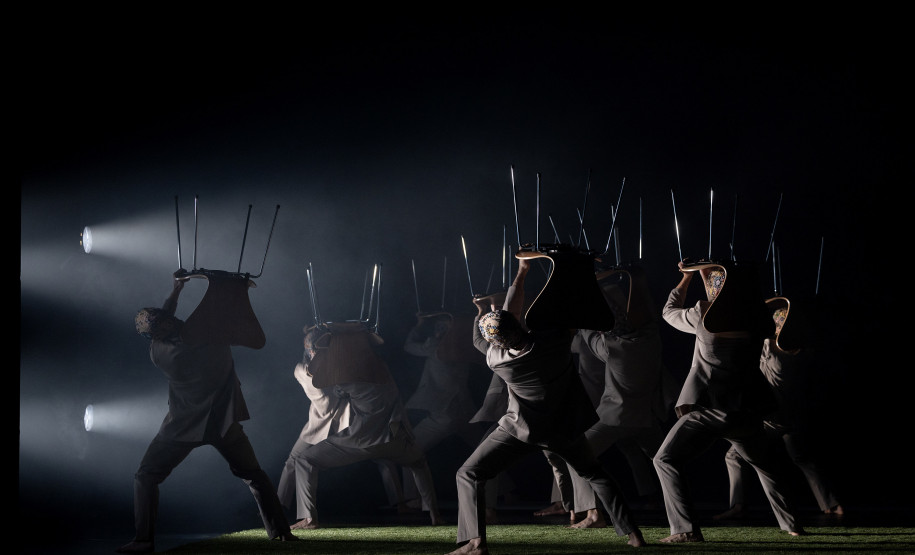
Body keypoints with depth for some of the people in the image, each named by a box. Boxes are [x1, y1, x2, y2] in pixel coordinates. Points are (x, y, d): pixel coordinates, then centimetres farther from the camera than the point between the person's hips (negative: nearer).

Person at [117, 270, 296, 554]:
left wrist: (176, 291, 15)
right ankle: (279, 530, 13)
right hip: (222, 422, 1)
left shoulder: (159, 352, -13)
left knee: (145, 477, 11)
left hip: (183, 426, -1)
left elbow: (160, 325, 9)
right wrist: (242, 286, 15)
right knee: (253, 475, 18)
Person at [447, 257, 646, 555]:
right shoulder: (555, 340, -24)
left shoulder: (496, 358, -18)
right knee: (595, 474, 27)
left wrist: (522, 271, 5)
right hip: (564, 428, 3)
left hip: (522, 430, -3)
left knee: (468, 475, 4)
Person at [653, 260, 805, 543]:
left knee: (666, 460, 2)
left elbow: (669, 312, 10)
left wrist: (688, 276, 22)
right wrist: (707, 272, 29)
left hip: (710, 409, -5)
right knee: (765, 464, 28)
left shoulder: (704, 316, -10)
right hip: (747, 410, 5)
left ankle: (686, 528, -12)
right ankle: (791, 523, 27)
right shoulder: (754, 319, 2)